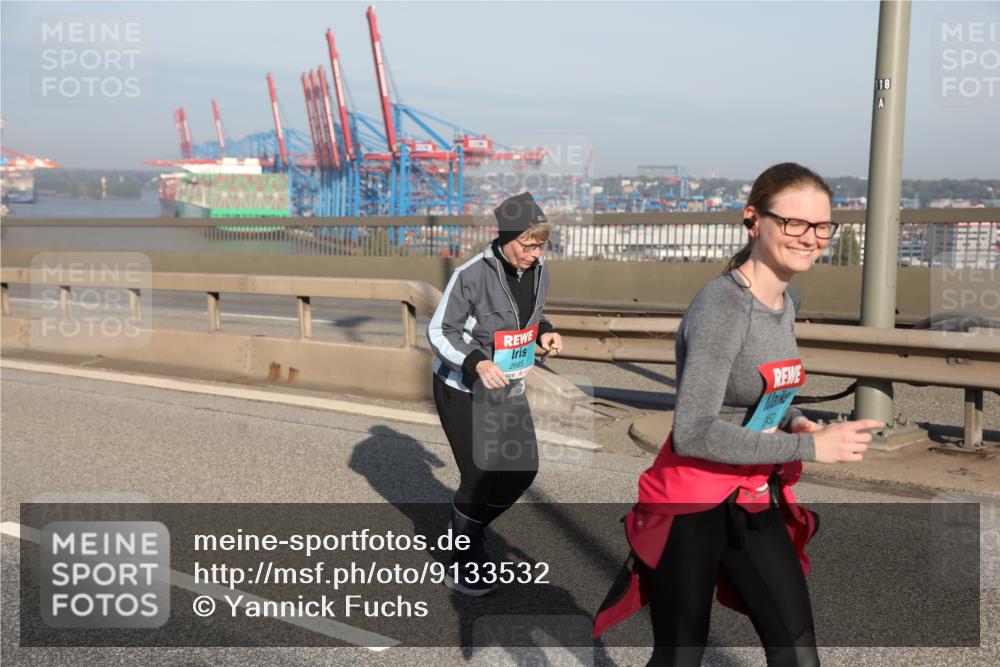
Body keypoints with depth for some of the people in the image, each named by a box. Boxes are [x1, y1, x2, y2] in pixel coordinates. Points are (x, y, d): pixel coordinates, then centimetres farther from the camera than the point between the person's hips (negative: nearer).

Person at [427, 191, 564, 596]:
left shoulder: (539, 270, -5)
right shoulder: (471, 275, -25)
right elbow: (439, 331, -18)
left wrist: (544, 333, -8)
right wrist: (477, 361, -33)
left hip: (508, 387, 7)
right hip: (461, 388, -6)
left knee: (523, 469, 6)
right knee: (479, 478, -3)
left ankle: (468, 531, 33)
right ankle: (462, 566, 21)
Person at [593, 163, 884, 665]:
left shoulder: (788, 300, 4)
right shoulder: (722, 305, -22)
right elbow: (694, 432, -28)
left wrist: (793, 422, -1)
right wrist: (809, 447, -24)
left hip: (756, 502, 8)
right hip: (690, 507, -7)